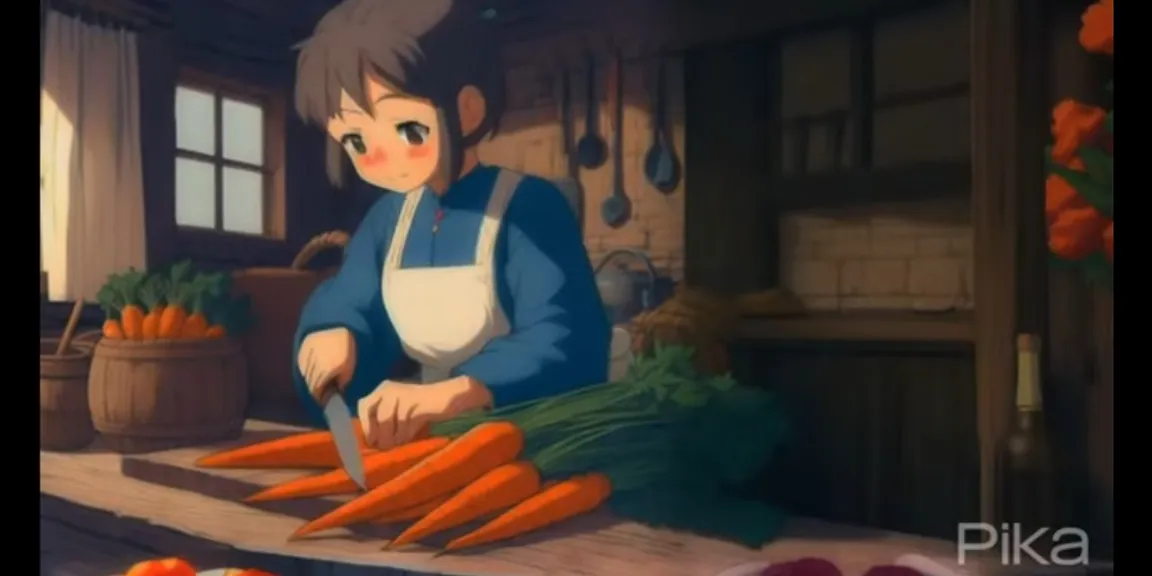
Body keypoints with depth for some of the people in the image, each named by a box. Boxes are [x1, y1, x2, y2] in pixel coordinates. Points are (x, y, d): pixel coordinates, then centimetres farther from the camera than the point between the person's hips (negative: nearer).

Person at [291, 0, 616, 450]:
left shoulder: (528, 206, -14)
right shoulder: (388, 217, 7)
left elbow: (566, 342, -22)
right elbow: (349, 305, 11)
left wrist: (454, 392, -36)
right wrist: (334, 335, -12)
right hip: (432, 432, 5)